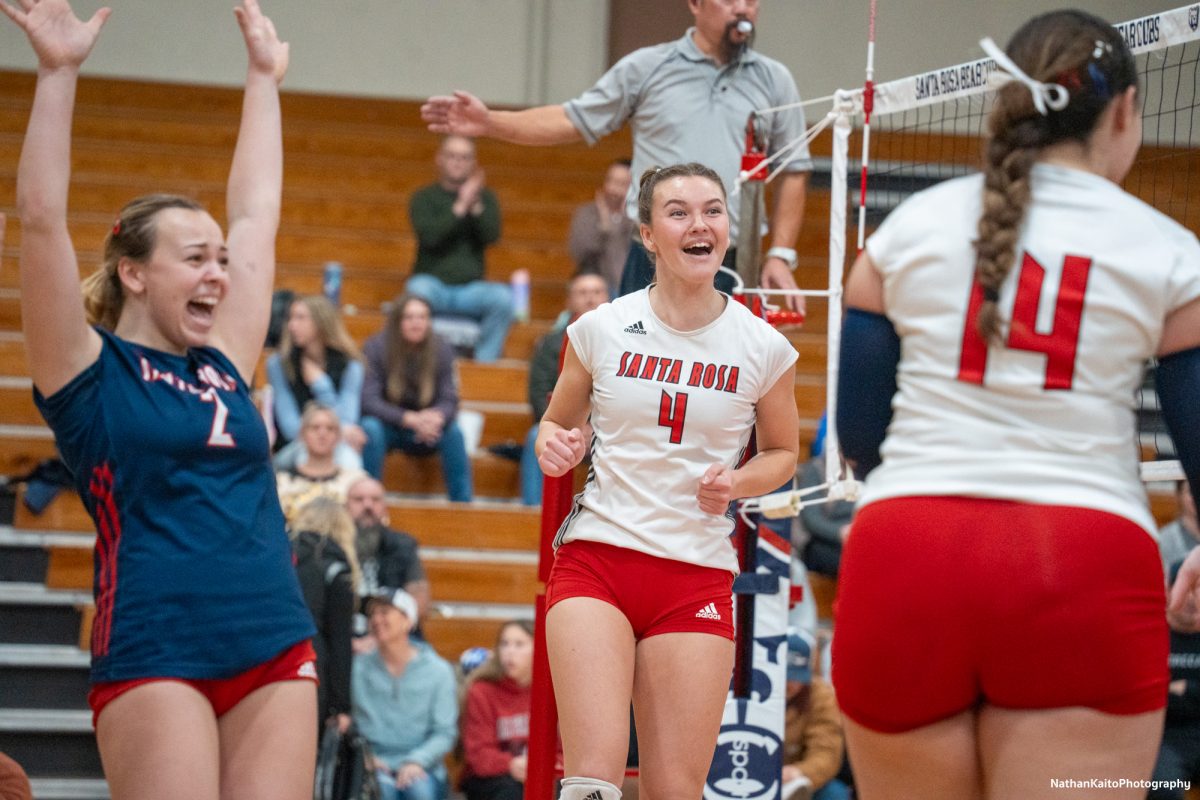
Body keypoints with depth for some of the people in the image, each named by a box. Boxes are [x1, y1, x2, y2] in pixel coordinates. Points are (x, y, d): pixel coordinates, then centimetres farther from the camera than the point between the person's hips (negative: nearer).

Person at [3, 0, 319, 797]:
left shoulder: (222, 366, 17)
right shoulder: (90, 373, 3)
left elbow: (256, 213, 25)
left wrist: (264, 77, 31)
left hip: (277, 652, 6)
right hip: (154, 658, -6)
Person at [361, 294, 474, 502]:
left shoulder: (441, 350, -8)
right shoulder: (376, 348, -15)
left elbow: (450, 401, -11)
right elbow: (368, 401, -22)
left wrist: (436, 416, -37)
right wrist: (409, 418, -38)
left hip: (424, 431, 2)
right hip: (387, 425, -2)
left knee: (454, 432, -27)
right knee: (371, 428, -35)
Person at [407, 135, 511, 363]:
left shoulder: (485, 197, 12)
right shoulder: (424, 198, 5)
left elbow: (491, 236, -4)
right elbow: (428, 235, -13)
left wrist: (476, 206, -17)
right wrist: (461, 207, -16)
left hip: (469, 289, 2)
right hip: (433, 282, -2)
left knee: (503, 297, -29)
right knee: (418, 290, -37)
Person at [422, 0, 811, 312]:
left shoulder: (774, 80, 7)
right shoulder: (645, 68, 4)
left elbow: (792, 172, 11)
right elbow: (573, 121, 8)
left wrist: (781, 255, 3)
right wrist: (490, 123, -3)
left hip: (731, 274, 1)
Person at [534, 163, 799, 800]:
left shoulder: (764, 348, 1)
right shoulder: (599, 329, 2)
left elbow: (782, 451, 17)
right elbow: (558, 424, 17)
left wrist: (736, 482, -4)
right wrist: (553, 447, -6)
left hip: (698, 575, 1)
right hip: (595, 556, -1)